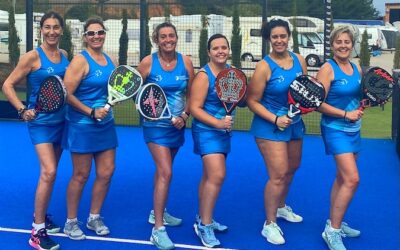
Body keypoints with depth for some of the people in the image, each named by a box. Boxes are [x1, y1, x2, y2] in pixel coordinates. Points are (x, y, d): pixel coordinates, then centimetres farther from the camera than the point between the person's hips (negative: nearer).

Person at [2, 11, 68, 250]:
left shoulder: (65, 55, 6)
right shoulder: (33, 56, -10)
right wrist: (22, 110, -19)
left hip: (60, 121, 6)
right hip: (41, 121, -6)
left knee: (49, 171, 14)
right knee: (49, 172, -15)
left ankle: (41, 216, 31)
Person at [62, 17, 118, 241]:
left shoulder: (111, 61, 9)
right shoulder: (80, 60, -12)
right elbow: (67, 94, -18)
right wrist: (91, 112, -20)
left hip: (106, 125, 7)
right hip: (82, 126, -7)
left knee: (107, 172, 8)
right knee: (81, 175, 2)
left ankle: (94, 218, 26)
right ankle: (71, 222, 19)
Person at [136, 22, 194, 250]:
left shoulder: (185, 62, -2)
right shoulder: (148, 63, -10)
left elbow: (192, 95, 4)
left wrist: (185, 115, -10)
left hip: (177, 126, 5)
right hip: (156, 125, -5)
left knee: (164, 169, 21)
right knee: (166, 173, -15)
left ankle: (158, 213, 40)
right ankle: (158, 229, -9)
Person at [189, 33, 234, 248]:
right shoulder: (203, 76, -15)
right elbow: (195, 108, -19)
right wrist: (217, 123, -27)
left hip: (223, 131, 8)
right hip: (207, 131, -7)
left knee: (210, 176, 16)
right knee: (217, 175, -16)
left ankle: (203, 219, 30)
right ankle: (204, 226, -4)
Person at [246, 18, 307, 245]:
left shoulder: (299, 60, -1)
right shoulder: (265, 66, -17)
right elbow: (252, 101, -14)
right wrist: (275, 119, -23)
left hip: (295, 124, 7)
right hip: (270, 127, -7)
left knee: (291, 168, 22)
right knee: (278, 175, -10)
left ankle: (281, 207, 46)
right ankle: (270, 224, 4)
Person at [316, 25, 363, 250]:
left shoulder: (357, 69, 7)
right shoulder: (328, 69, -13)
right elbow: (319, 104, -17)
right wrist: (345, 114, -19)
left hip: (353, 130, 8)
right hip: (336, 130, -7)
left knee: (343, 178, 15)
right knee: (352, 179, -15)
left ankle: (334, 223, 29)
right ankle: (332, 231, -4)